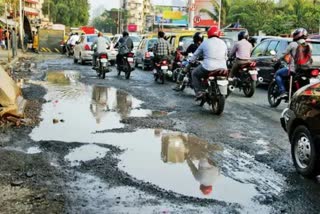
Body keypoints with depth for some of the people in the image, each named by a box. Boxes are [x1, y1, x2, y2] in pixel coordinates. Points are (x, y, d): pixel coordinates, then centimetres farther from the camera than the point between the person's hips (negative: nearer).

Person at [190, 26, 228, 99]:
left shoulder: (205, 43, 6)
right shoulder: (223, 43, 13)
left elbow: (196, 54, 16)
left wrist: (190, 61, 33)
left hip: (208, 68, -4)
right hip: (222, 69, 4)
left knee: (195, 74, 20)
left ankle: (199, 92, 6)